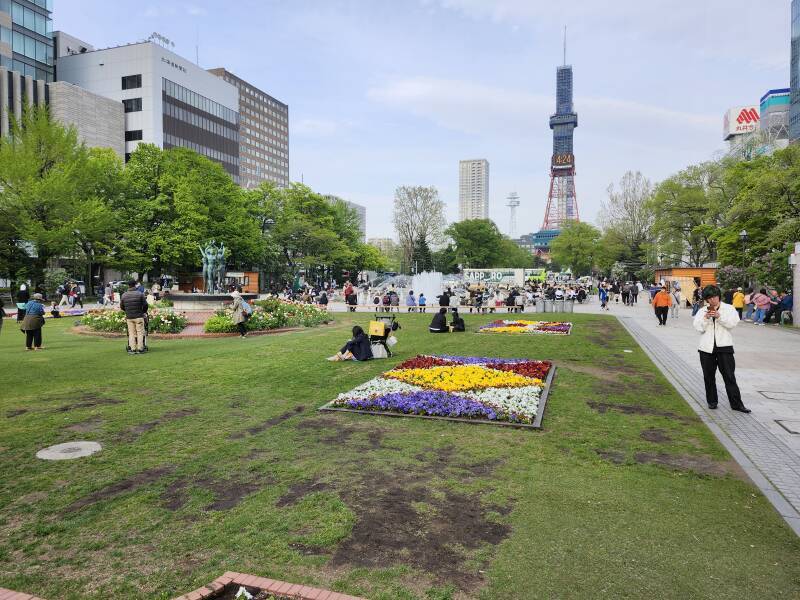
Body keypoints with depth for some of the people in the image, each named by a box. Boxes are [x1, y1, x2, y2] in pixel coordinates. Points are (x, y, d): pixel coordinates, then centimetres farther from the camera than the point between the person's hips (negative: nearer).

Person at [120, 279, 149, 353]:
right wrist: (144, 311, 15)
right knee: (140, 332, 2)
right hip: (139, 316, -3)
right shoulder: (140, 294, -6)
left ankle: (132, 349, 6)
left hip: (129, 317, 3)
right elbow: (145, 305, -5)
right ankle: (140, 349, 1)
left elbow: (121, 307, 11)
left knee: (131, 333, 8)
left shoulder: (124, 295, 3)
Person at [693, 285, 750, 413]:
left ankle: (736, 403, 3)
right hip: (707, 347, 2)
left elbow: (733, 323, -8)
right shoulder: (702, 311, 9)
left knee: (729, 376, -2)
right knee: (708, 376, 9)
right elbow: (699, 328, -1)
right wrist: (706, 318, -16)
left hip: (724, 346, -2)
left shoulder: (729, 309, 7)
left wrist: (719, 316, -19)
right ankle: (712, 401, 21)